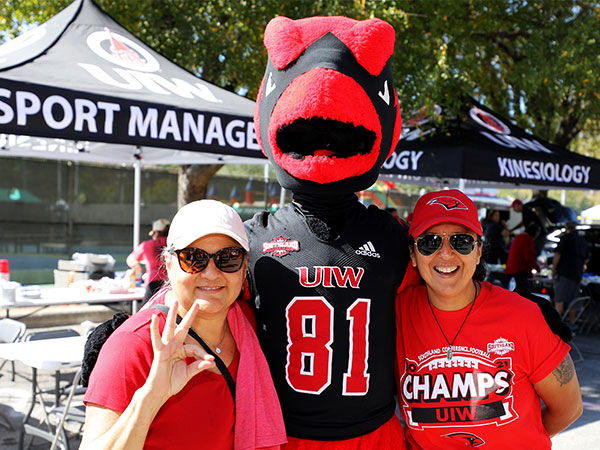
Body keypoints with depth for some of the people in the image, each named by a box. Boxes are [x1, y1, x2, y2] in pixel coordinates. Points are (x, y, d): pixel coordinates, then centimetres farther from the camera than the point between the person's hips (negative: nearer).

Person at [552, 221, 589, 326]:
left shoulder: (566, 237, -6)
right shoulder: (583, 240, 15)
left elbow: (557, 254, -13)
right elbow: (586, 259, 23)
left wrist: (553, 269, -6)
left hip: (564, 273, -6)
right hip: (578, 274, 6)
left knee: (559, 299, -6)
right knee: (573, 300, 13)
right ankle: (572, 323, 16)